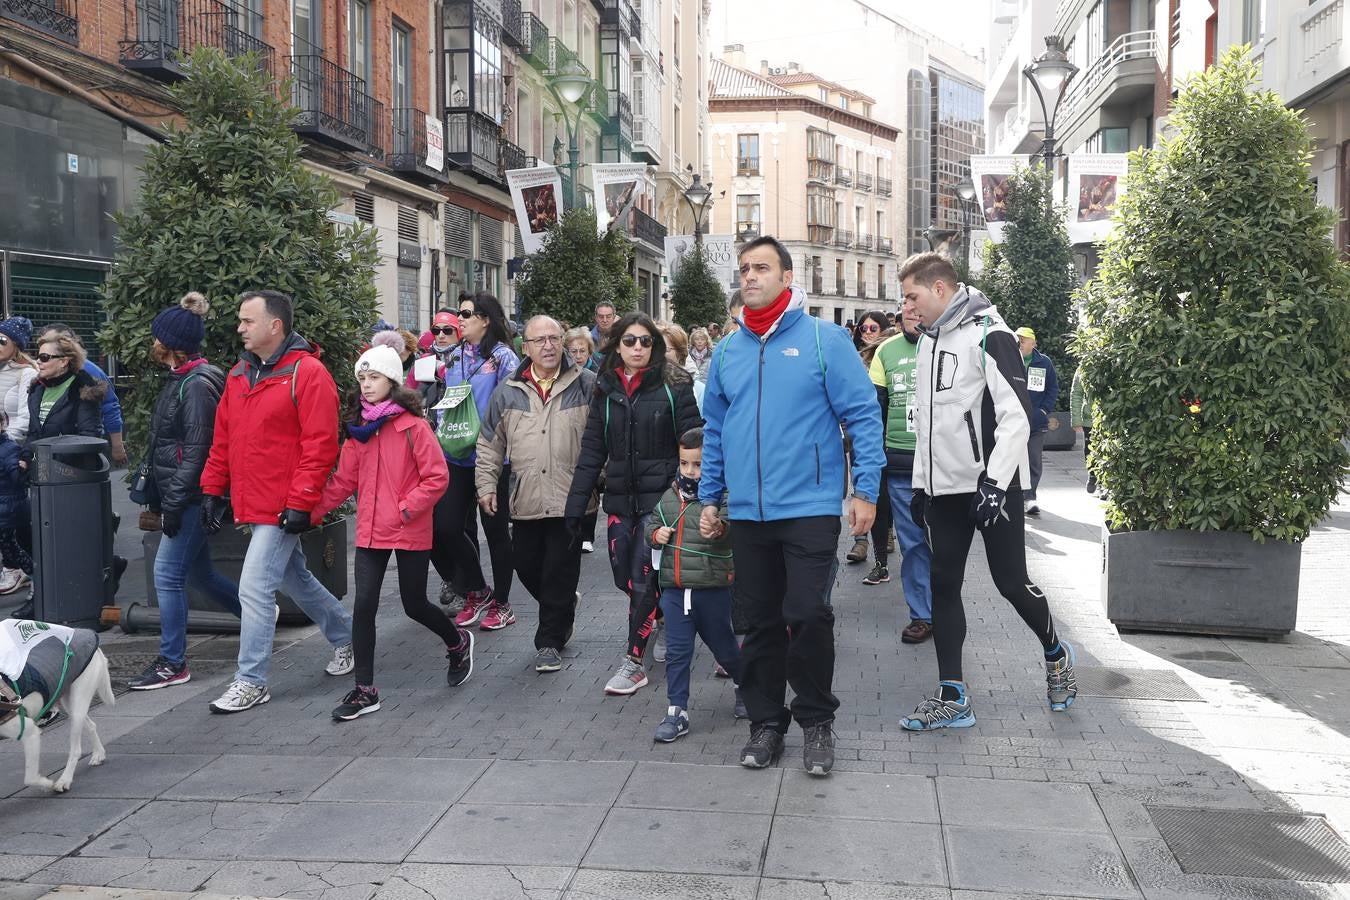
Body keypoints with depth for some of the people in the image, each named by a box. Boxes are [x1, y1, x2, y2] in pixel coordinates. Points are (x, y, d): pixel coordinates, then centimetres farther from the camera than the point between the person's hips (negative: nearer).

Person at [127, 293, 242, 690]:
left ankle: (172, 663, 4)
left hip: (191, 496, -10)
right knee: (197, 572, 16)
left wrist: (174, 503, -20)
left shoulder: (197, 384, -16)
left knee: (168, 574, -5)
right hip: (178, 494, 10)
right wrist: (161, 497, 19)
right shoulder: (179, 380, 14)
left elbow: (196, 450, -20)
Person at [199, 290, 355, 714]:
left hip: (282, 509, -9)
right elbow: (222, 439, 16)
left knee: (255, 590, -8)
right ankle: (346, 635, 39)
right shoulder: (239, 374, 11)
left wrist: (300, 503, -21)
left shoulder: (307, 373, -14)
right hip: (251, 505, 9)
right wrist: (212, 488, 12)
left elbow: (320, 445, -19)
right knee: (296, 580, 20)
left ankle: (251, 682, 5)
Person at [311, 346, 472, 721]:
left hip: (411, 532, -5)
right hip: (370, 532, 5)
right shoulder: (358, 429, 7)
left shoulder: (413, 426, -10)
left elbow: (437, 477, -11)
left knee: (414, 605, 7)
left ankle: (458, 642, 37)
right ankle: (365, 690, 8)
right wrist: (310, 512, -1)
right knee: (363, 606, -1)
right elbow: (343, 480, 8)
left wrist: (407, 508, -18)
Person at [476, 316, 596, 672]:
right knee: (527, 568, 11)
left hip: (572, 499, -3)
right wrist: (486, 485, 9)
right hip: (526, 501, 4)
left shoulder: (586, 384, 0)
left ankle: (550, 640, 14)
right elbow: (489, 443, 14)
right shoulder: (508, 392, 7)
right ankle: (565, 606, 39)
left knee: (560, 573, 0)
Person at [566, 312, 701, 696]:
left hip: (660, 496, -5)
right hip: (620, 497, 5)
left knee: (643, 578, -5)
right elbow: (592, 451, 8)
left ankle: (634, 661, 7)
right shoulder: (605, 390, 8)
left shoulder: (674, 386, -4)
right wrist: (575, 506, 4)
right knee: (624, 576, 8)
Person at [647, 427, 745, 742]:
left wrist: (720, 526, -51)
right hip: (674, 589, 4)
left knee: (724, 647, 14)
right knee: (676, 652, 4)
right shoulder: (670, 497, 6)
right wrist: (656, 534, -3)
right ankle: (677, 712, 10)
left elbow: (733, 525, -29)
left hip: (712, 589, -4)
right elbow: (652, 523, 19)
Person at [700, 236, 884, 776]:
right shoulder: (727, 352, 10)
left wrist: (866, 490, -10)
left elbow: (863, 414, -5)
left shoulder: (823, 339, -4)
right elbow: (714, 430, 17)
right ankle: (766, 722, 25)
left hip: (810, 509, -4)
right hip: (747, 513, 4)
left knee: (808, 617, -6)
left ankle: (816, 721, 16)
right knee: (762, 622, 11)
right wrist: (709, 498, 14)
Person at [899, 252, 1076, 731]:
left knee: (1011, 582, 0)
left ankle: (1056, 655, 29)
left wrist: (995, 482, -25)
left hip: (991, 486, -7)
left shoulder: (990, 335, -12)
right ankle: (952, 698, 8)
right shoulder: (929, 340, 14)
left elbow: (1016, 415, -19)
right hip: (945, 489, 8)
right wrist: (921, 484, 18)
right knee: (943, 585, 4)